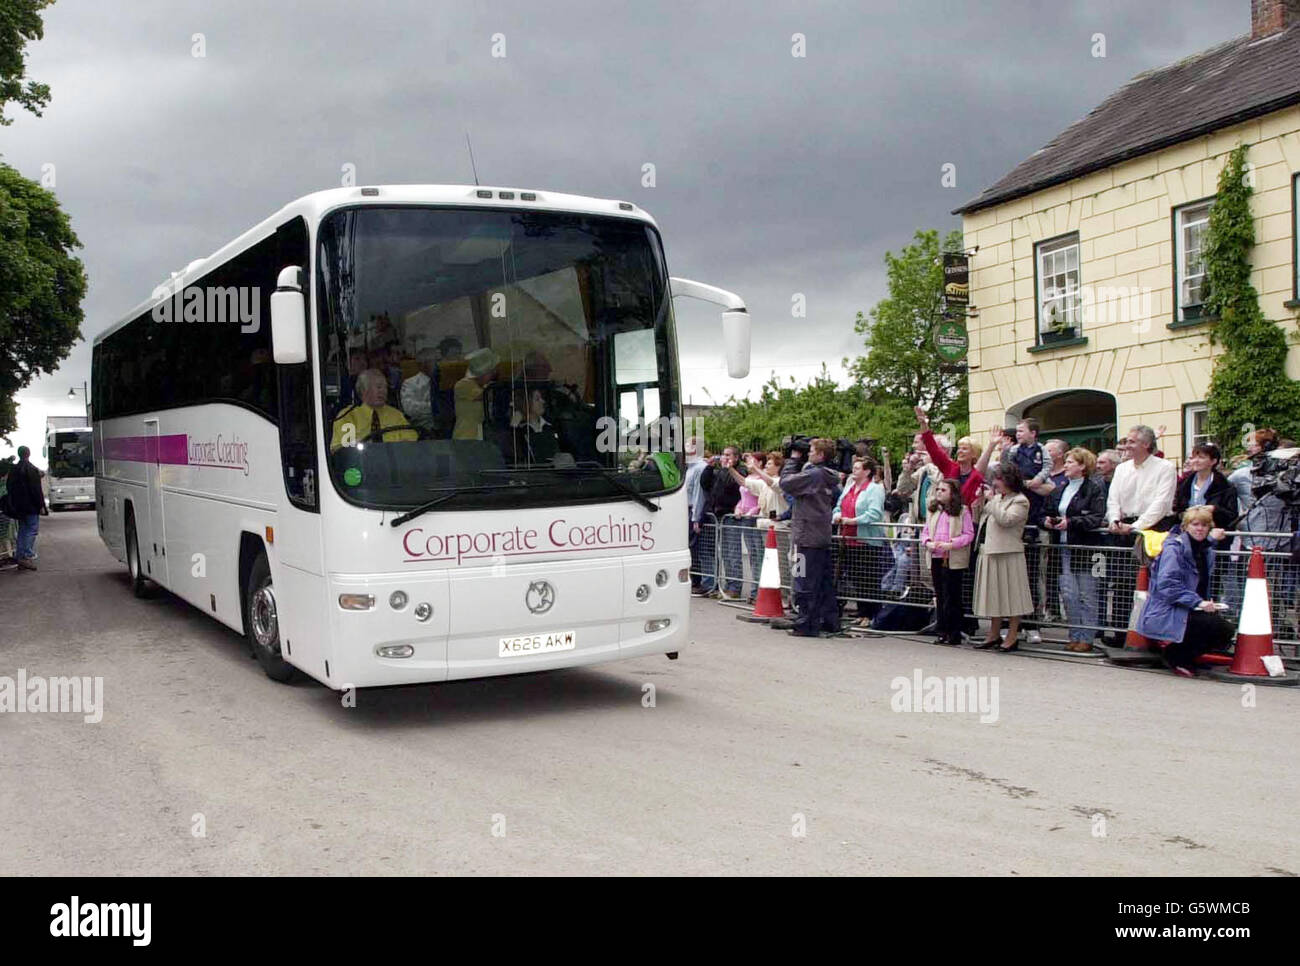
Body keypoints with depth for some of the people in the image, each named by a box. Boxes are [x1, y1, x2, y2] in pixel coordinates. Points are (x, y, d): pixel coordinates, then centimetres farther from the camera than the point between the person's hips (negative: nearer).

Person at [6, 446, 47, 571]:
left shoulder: (13, 470, 11)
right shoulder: (32, 470, -12)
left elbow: (9, 487, 16)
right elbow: (36, 489, -15)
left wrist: (14, 505, 21)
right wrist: (41, 505, -11)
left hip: (18, 507, 7)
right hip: (31, 506, -7)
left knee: (22, 531, 13)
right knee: (32, 530, -5)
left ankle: (20, 557, 13)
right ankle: (27, 556, -14)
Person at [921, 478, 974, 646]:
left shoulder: (962, 511, -4)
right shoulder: (934, 511, 14)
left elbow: (969, 535, -8)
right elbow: (925, 532, 15)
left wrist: (950, 544, -19)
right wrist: (928, 543, -6)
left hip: (953, 561, -6)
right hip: (936, 558, 6)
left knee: (952, 597, -3)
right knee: (940, 596, 10)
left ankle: (954, 634, 4)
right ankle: (942, 631, 17)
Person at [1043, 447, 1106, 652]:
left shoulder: (1093, 488, -6)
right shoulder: (1061, 489, 15)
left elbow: (1097, 518, -15)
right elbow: (1050, 511, 22)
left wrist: (1071, 522, -21)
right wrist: (1047, 520, 0)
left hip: (1085, 548, -6)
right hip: (1064, 548, 6)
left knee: (1087, 595, 1)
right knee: (1068, 594, 4)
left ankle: (1087, 637, 9)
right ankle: (1075, 635, 14)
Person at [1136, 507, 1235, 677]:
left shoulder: (1207, 551, 15)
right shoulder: (1174, 548, -11)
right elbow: (1167, 585, -21)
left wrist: (1207, 603, 4)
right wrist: (1198, 602, -25)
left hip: (1190, 611, 9)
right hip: (1164, 615, -9)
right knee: (1222, 629, -21)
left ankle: (1180, 656, 7)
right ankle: (1177, 657, -6)